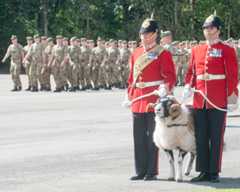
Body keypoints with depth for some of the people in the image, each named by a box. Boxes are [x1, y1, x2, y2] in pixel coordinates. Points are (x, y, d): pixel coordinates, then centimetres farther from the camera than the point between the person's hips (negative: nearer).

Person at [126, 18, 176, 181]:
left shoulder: (163, 54, -4)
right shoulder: (136, 53, 14)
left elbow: (170, 76, -8)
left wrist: (165, 88, -26)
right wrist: (130, 96, 16)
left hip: (154, 100, -6)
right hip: (138, 100, 6)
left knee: (152, 137, -1)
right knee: (139, 138, 8)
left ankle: (152, 172, 7)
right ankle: (141, 171, 15)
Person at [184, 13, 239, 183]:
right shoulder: (196, 50, 12)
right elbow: (191, 71, 17)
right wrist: (188, 86, 0)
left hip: (218, 101, -5)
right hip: (199, 100, 5)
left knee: (216, 137, 0)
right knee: (201, 137, 7)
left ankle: (214, 172, 6)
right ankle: (204, 171, 14)